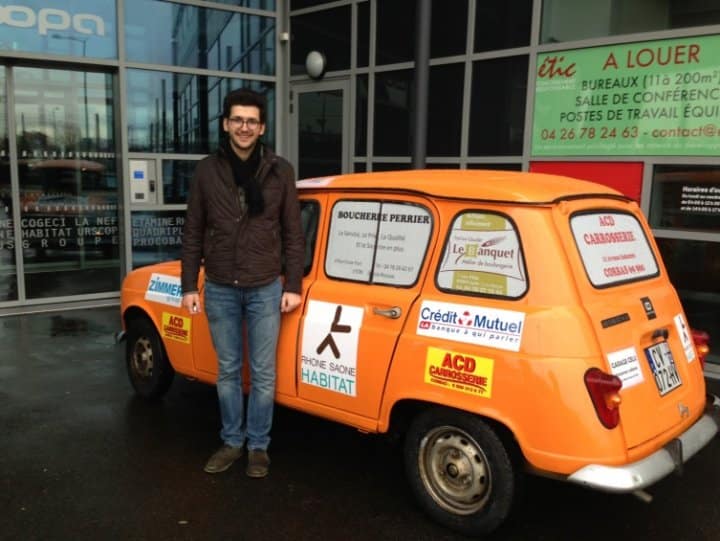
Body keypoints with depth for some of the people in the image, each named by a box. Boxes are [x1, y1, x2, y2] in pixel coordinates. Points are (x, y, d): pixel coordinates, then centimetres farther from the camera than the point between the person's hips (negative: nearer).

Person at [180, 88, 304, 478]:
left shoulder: (279, 171, -3)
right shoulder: (206, 171, -1)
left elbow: (293, 233, 1)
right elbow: (193, 233, 3)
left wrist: (293, 286, -3)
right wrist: (189, 286, 0)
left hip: (265, 289, -1)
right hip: (219, 290, 1)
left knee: (263, 373, 8)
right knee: (228, 371, 14)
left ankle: (258, 446, 24)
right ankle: (232, 442, 30)